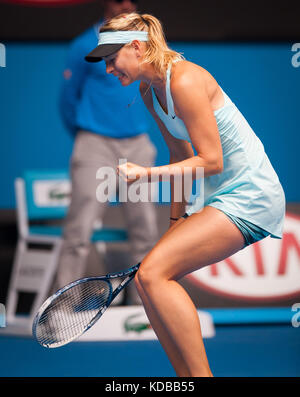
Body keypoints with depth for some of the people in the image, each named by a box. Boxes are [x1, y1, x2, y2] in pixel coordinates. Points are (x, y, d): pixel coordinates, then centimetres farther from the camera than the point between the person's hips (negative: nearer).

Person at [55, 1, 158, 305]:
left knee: (145, 231, 4)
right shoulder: (85, 47, -3)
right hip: (96, 146, -5)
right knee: (80, 230, -12)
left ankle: (143, 306, 13)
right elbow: (68, 100, 5)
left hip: (138, 147, 5)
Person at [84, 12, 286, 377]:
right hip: (217, 197, 10)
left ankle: (200, 374, -16)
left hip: (248, 196, -10)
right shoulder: (149, 90, 8)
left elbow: (211, 161, -20)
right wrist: (177, 219, 21)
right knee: (148, 281, 1)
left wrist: (146, 174, -26)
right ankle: (187, 376, 9)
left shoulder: (184, 81, -20)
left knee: (153, 273, -22)